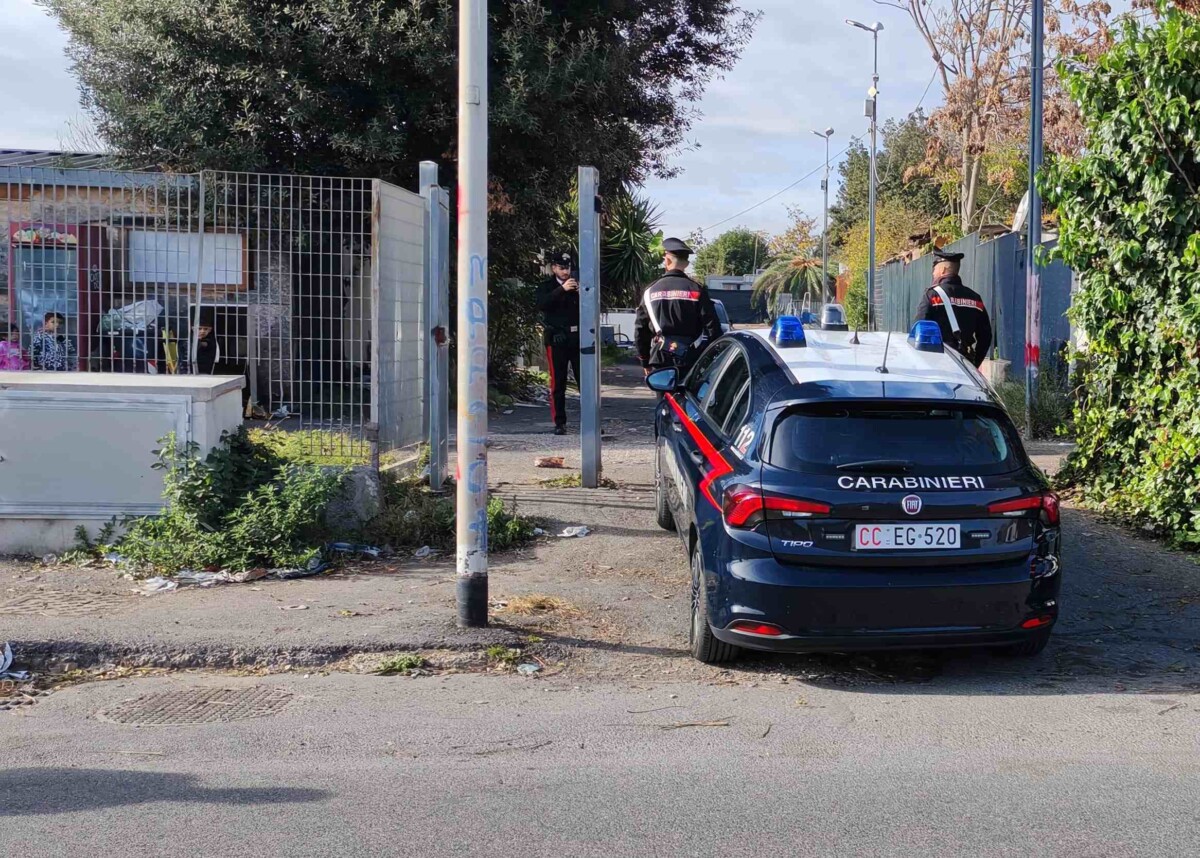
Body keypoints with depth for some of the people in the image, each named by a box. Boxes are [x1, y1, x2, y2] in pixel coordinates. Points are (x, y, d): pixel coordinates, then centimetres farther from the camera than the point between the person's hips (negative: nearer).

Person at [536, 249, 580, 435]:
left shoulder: (576, 284, 14)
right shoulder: (547, 286, 4)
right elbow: (542, 304, -16)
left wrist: (581, 293, -11)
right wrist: (562, 289, -25)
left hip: (578, 338, 3)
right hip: (557, 339, -3)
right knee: (558, 383, -1)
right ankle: (560, 423, 3)